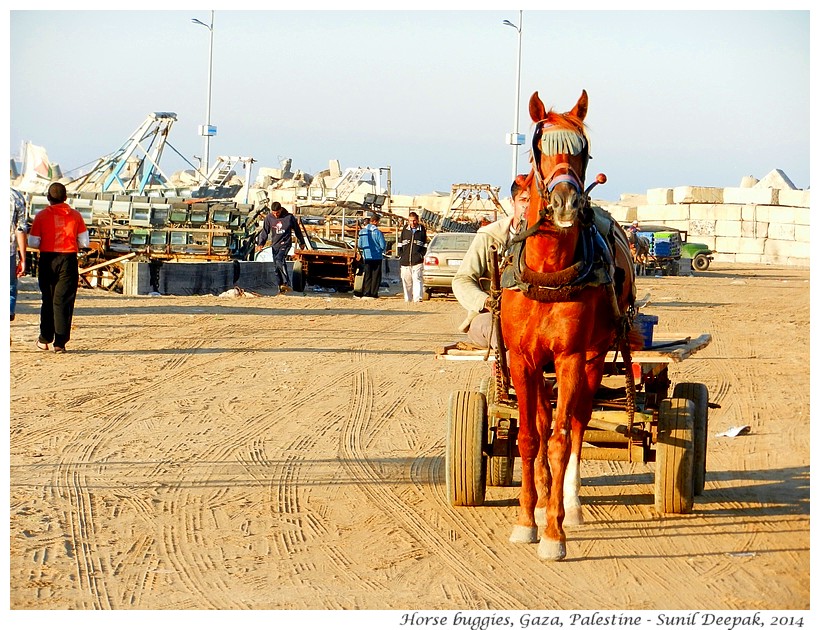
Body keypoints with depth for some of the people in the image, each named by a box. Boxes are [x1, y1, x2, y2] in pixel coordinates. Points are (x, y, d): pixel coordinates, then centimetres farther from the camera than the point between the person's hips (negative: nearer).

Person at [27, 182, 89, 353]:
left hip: (47, 260, 0)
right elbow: (84, 242, 0)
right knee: (63, 300, 2)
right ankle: (60, 342, -4)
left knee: (48, 300, 15)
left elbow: (33, 243, -4)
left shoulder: (41, 216, -3)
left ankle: (44, 340, 17)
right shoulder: (75, 215, -1)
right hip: (68, 260, 0)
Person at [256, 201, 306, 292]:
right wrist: (261, 243, -8)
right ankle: (281, 285, 16)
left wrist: (301, 242, 15)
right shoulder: (269, 218, -1)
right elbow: (265, 231, 7)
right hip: (275, 245, 5)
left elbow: (297, 230, 6)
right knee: (276, 266, 4)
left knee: (279, 259, -27)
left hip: (285, 243, -5)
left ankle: (287, 283, -29)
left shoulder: (289, 217, -7)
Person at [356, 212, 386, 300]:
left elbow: (360, 245, 6)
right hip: (376, 257, -4)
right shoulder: (377, 232, -13)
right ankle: (373, 293, 2)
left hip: (366, 257, 4)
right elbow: (383, 246, -11)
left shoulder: (362, 231, 1)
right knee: (376, 276, 4)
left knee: (367, 275, 10)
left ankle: (365, 293, 5)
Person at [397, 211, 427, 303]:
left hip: (417, 261, -3)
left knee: (417, 279, -14)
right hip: (405, 261, 3)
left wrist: (421, 255, 0)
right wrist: (400, 255, 6)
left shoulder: (422, 229, 6)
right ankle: (408, 299, 18)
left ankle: (418, 298, -19)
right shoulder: (405, 229, 10)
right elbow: (400, 244, 15)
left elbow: (424, 245, 11)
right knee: (406, 280, 8)